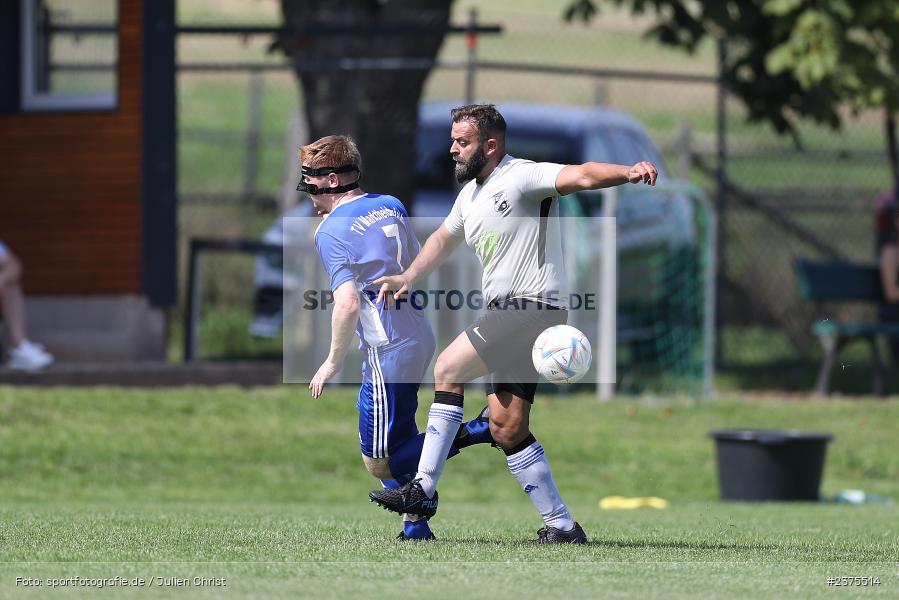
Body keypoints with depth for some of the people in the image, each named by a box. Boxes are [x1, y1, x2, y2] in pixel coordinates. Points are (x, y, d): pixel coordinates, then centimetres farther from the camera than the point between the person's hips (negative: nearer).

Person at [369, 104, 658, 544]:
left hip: (533, 307, -10)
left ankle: (423, 489, -16)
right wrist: (407, 277, 26)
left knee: (448, 368, -17)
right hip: (506, 312, 10)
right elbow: (444, 238, 36)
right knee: (506, 426, 6)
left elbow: (581, 176, -26)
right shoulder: (470, 193, 18)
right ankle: (562, 527, 9)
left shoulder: (523, 177, -10)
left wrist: (627, 173, -44)